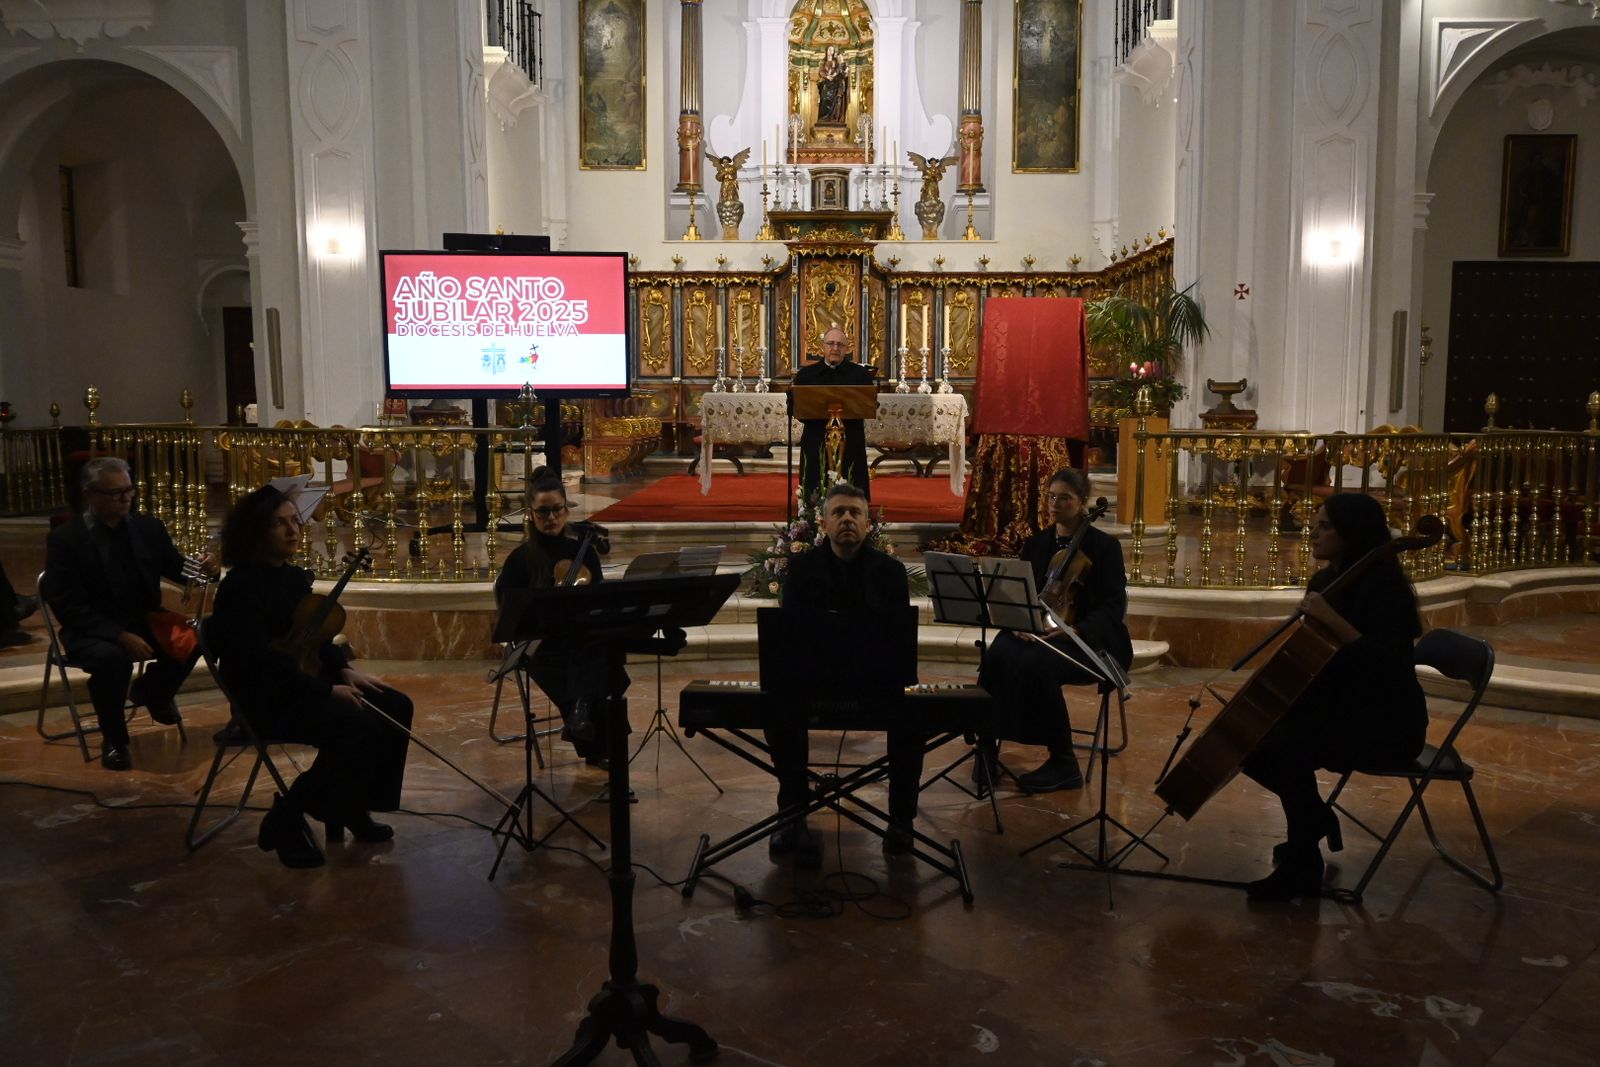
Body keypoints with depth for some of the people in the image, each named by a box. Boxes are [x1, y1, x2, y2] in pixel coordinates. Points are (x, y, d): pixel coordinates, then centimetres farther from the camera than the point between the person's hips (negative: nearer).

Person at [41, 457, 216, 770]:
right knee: (111, 657, -38)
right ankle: (114, 739, -11)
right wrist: (120, 634, -29)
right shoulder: (65, 539, -11)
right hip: (92, 631, -4)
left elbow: (177, 569, 7)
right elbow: (67, 606, -16)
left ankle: (151, 690, 9)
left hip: (146, 623, 4)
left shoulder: (149, 527, 2)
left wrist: (201, 568, -19)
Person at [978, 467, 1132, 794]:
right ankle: (987, 746, -23)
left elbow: (1113, 607, -10)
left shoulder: (1105, 546, -2)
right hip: (1037, 633, 4)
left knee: (1038, 665, -37)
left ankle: (1064, 763, -21)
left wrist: (1073, 631, -26)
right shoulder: (1036, 544, 13)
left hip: (1090, 641, -4)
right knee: (998, 656, -31)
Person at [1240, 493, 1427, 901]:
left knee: (1284, 746, -31)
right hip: (1335, 709, 9)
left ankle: (1302, 869, -14)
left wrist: (1332, 620, -34)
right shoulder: (1324, 581, 7)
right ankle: (1314, 817, 16)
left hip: (1385, 724, -8)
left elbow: (1386, 661, -29)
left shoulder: (1384, 586, -17)